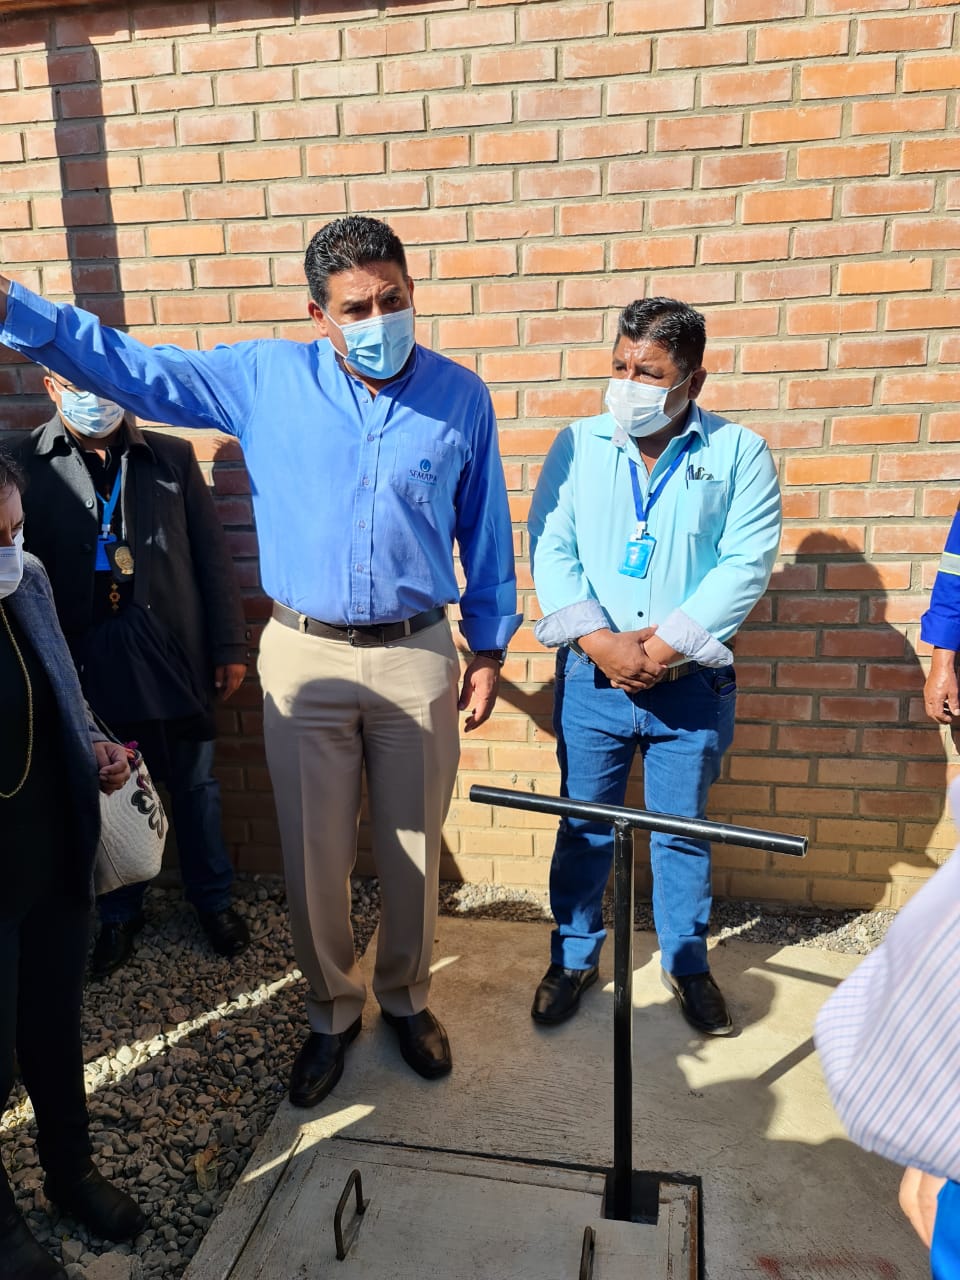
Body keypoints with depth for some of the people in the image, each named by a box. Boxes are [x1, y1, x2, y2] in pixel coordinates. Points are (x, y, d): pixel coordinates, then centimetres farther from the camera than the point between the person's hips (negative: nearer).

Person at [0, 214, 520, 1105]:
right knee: (313, 856, 11)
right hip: (303, 658, 0)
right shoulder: (265, 378, -1)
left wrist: (489, 649, 5)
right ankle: (330, 1010, 37)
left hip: (417, 657, 0)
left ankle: (405, 997, 40)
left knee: (412, 849, 14)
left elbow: (486, 532, 5)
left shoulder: (460, 396, 0)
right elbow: (134, 367, 0)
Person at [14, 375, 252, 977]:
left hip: (175, 655, 1)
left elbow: (212, 554, 2)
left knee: (196, 785, 14)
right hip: (89, 662, 0)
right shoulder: (29, 466, 0)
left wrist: (230, 646, -1)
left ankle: (213, 899, 34)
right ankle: (119, 915, 35)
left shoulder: (173, 456, 2)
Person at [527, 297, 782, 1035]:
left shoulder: (737, 452, -2)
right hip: (591, 677, 1)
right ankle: (574, 958, 33)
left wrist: (665, 647, -16)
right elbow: (551, 551, -3)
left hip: (692, 683, -1)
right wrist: (601, 643, -15)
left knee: (682, 830, 13)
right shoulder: (578, 446, 3)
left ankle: (688, 965, 35)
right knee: (584, 825, 12)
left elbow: (747, 564, -9)